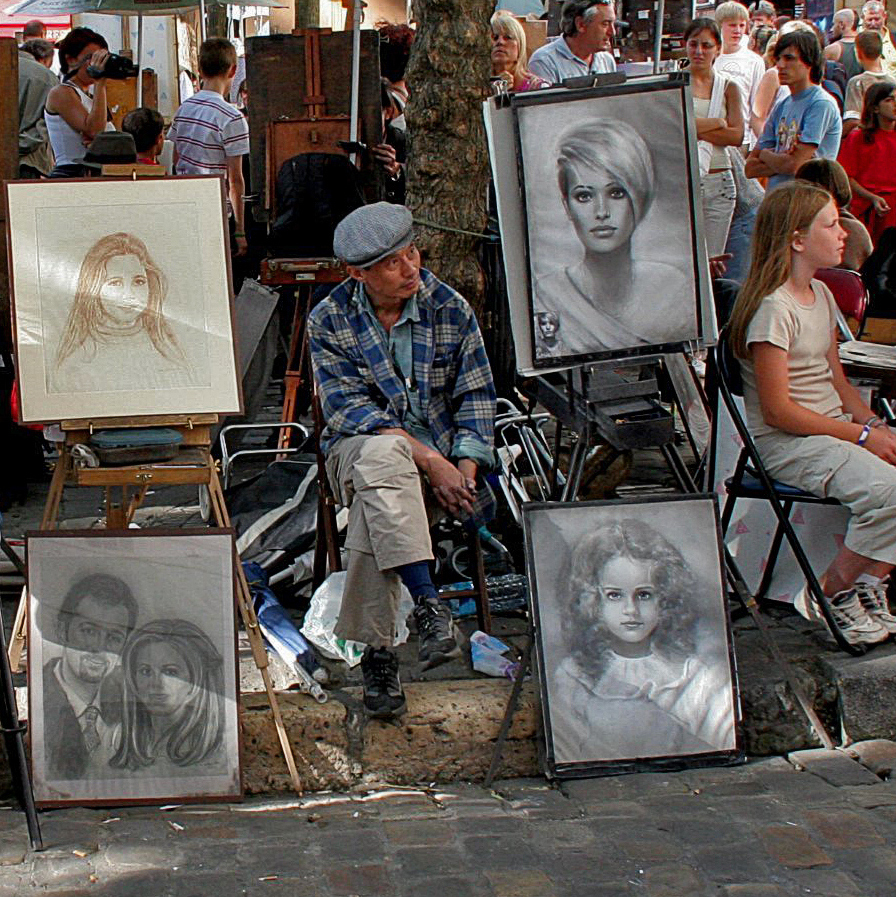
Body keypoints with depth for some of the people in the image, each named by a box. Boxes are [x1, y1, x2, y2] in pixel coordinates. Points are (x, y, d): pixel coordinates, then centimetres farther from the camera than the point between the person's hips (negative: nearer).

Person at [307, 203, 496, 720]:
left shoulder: (451, 309, 0)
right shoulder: (329, 322, -4)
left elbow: (476, 396, 4)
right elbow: (350, 409, -13)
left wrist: (466, 469, -14)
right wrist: (429, 461, -24)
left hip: (440, 449, 2)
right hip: (357, 448, -1)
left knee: (372, 507, -33)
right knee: (382, 455, -39)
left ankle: (376, 650, -29)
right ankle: (429, 604, -46)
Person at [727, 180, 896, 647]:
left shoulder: (821, 294, 13)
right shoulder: (773, 308, -16)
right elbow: (778, 410, -18)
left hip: (832, 426, 9)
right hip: (786, 441, -9)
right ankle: (831, 595, -9)